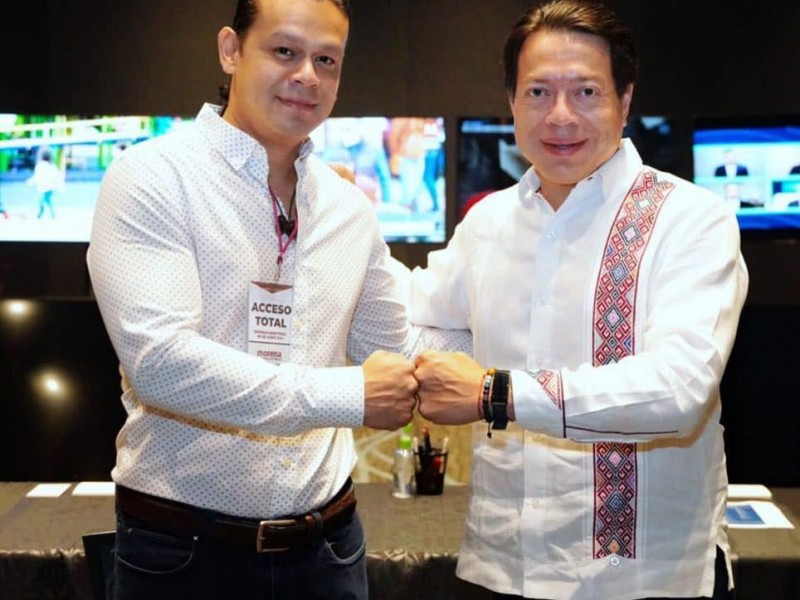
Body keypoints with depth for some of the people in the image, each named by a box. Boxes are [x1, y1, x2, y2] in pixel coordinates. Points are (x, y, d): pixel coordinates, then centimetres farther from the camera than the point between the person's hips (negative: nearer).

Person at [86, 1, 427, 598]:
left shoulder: (349, 206, 7)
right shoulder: (153, 176, -10)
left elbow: (395, 355, 20)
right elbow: (159, 359, -23)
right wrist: (346, 396, -23)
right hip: (185, 548, -4)